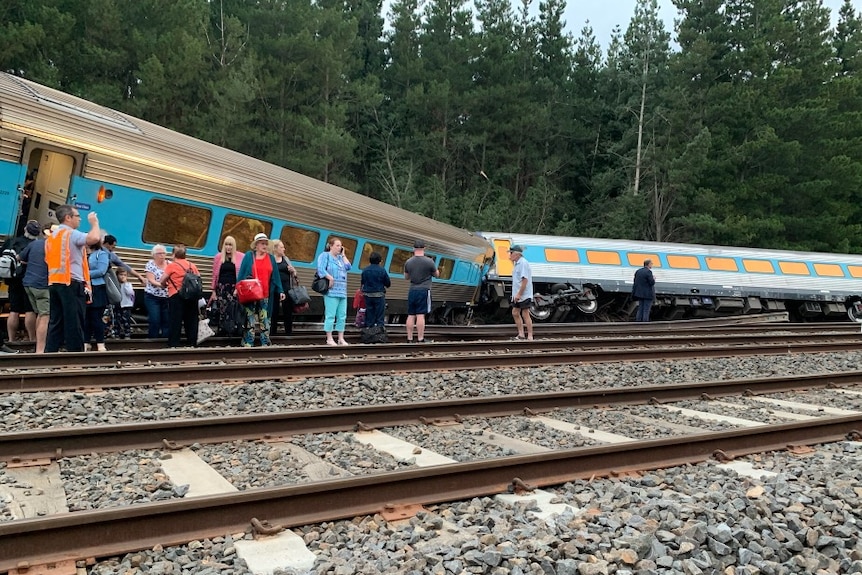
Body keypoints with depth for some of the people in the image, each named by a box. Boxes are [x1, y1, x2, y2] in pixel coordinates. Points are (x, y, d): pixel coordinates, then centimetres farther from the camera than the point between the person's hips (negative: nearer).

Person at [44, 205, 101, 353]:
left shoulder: (51, 237, 20)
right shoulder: (71, 234, -8)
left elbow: (49, 261, 21)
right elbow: (94, 238, -25)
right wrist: (94, 222, -8)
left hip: (54, 283, 8)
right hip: (71, 284, -8)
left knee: (55, 322, 10)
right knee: (74, 323, -5)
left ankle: (50, 352, 9)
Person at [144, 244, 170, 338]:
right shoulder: (150, 264, -2)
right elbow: (151, 280, -11)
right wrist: (161, 285, -27)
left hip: (167, 297, 3)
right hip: (152, 296, -3)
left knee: (167, 320, 0)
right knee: (154, 320, -8)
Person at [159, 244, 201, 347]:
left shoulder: (171, 266, -2)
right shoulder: (193, 266, 11)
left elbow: (162, 282, 0)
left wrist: (165, 285, 20)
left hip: (176, 296, -4)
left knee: (175, 320, 2)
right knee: (191, 319, 10)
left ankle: (173, 344, 1)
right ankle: (192, 343, 12)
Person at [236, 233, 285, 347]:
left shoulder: (271, 258, 11)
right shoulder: (249, 257, 3)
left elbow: (275, 276, 10)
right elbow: (241, 275, 2)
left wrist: (280, 291, 4)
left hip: (266, 295, 3)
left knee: (265, 320, 7)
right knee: (250, 319, -1)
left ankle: (265, 343, 12)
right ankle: (248, 344, 2)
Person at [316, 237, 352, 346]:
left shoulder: (340, 257, 20)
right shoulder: (325, 255, 1)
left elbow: (348, 267, 7)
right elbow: (321, 269, -12)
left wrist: (343, 255, 11)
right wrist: (331, 278, -17)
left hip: (342, 291, 7)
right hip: (332, 291, -7)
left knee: (342, 316, 7)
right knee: (330, 315, -6)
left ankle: (341, 339, 13)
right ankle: (329, 339, -2)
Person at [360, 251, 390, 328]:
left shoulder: (365, 270, 1)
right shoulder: (382, 270, -9)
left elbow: (363, 282, 8)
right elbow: (388, 283, -3)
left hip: (368, 295, 4)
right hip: (379, 295, -3)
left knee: (369, 314, 10)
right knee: (380, 316, 1)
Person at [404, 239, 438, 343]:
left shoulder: (408, 262, 3)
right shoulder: (429, 261, -7)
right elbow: (437, 275, 7)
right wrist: (436, 269, 25)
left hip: (412, 291, 4)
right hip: (424, 291, -4)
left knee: (411, 315, 7)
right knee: (420, 315, -5)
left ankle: (409, 339, 9)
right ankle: (420, 339, -6)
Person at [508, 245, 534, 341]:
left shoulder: (523, 263, -16)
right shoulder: (517, 263, 15)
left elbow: (525, 280, -23)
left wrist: (519, 294, -23)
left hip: (524, 295, -10)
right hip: (517, 295, 10)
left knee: (525, 314, -5)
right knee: (515, 313, 11)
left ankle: (530, 336, 2)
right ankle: (521, 334, 18)